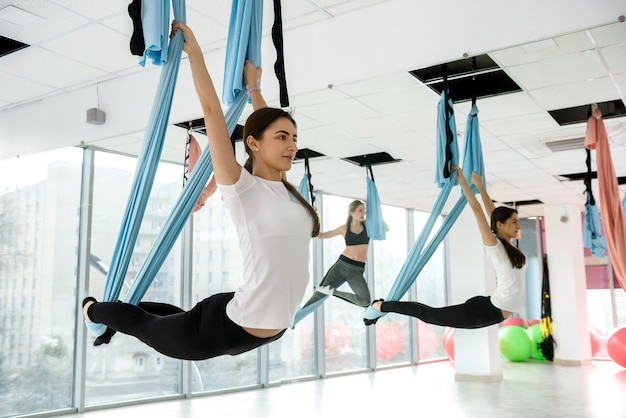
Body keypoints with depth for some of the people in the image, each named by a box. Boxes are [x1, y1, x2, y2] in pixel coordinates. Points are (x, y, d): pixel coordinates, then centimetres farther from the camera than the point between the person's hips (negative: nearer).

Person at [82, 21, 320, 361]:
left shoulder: (286, 189, 2)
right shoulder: (241, 187, -18)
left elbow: (266, 122, 19)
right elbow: (211, 108, -19)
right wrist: (193, 48, -12)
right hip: (232, 328, -7)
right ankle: (94, 309, 51)